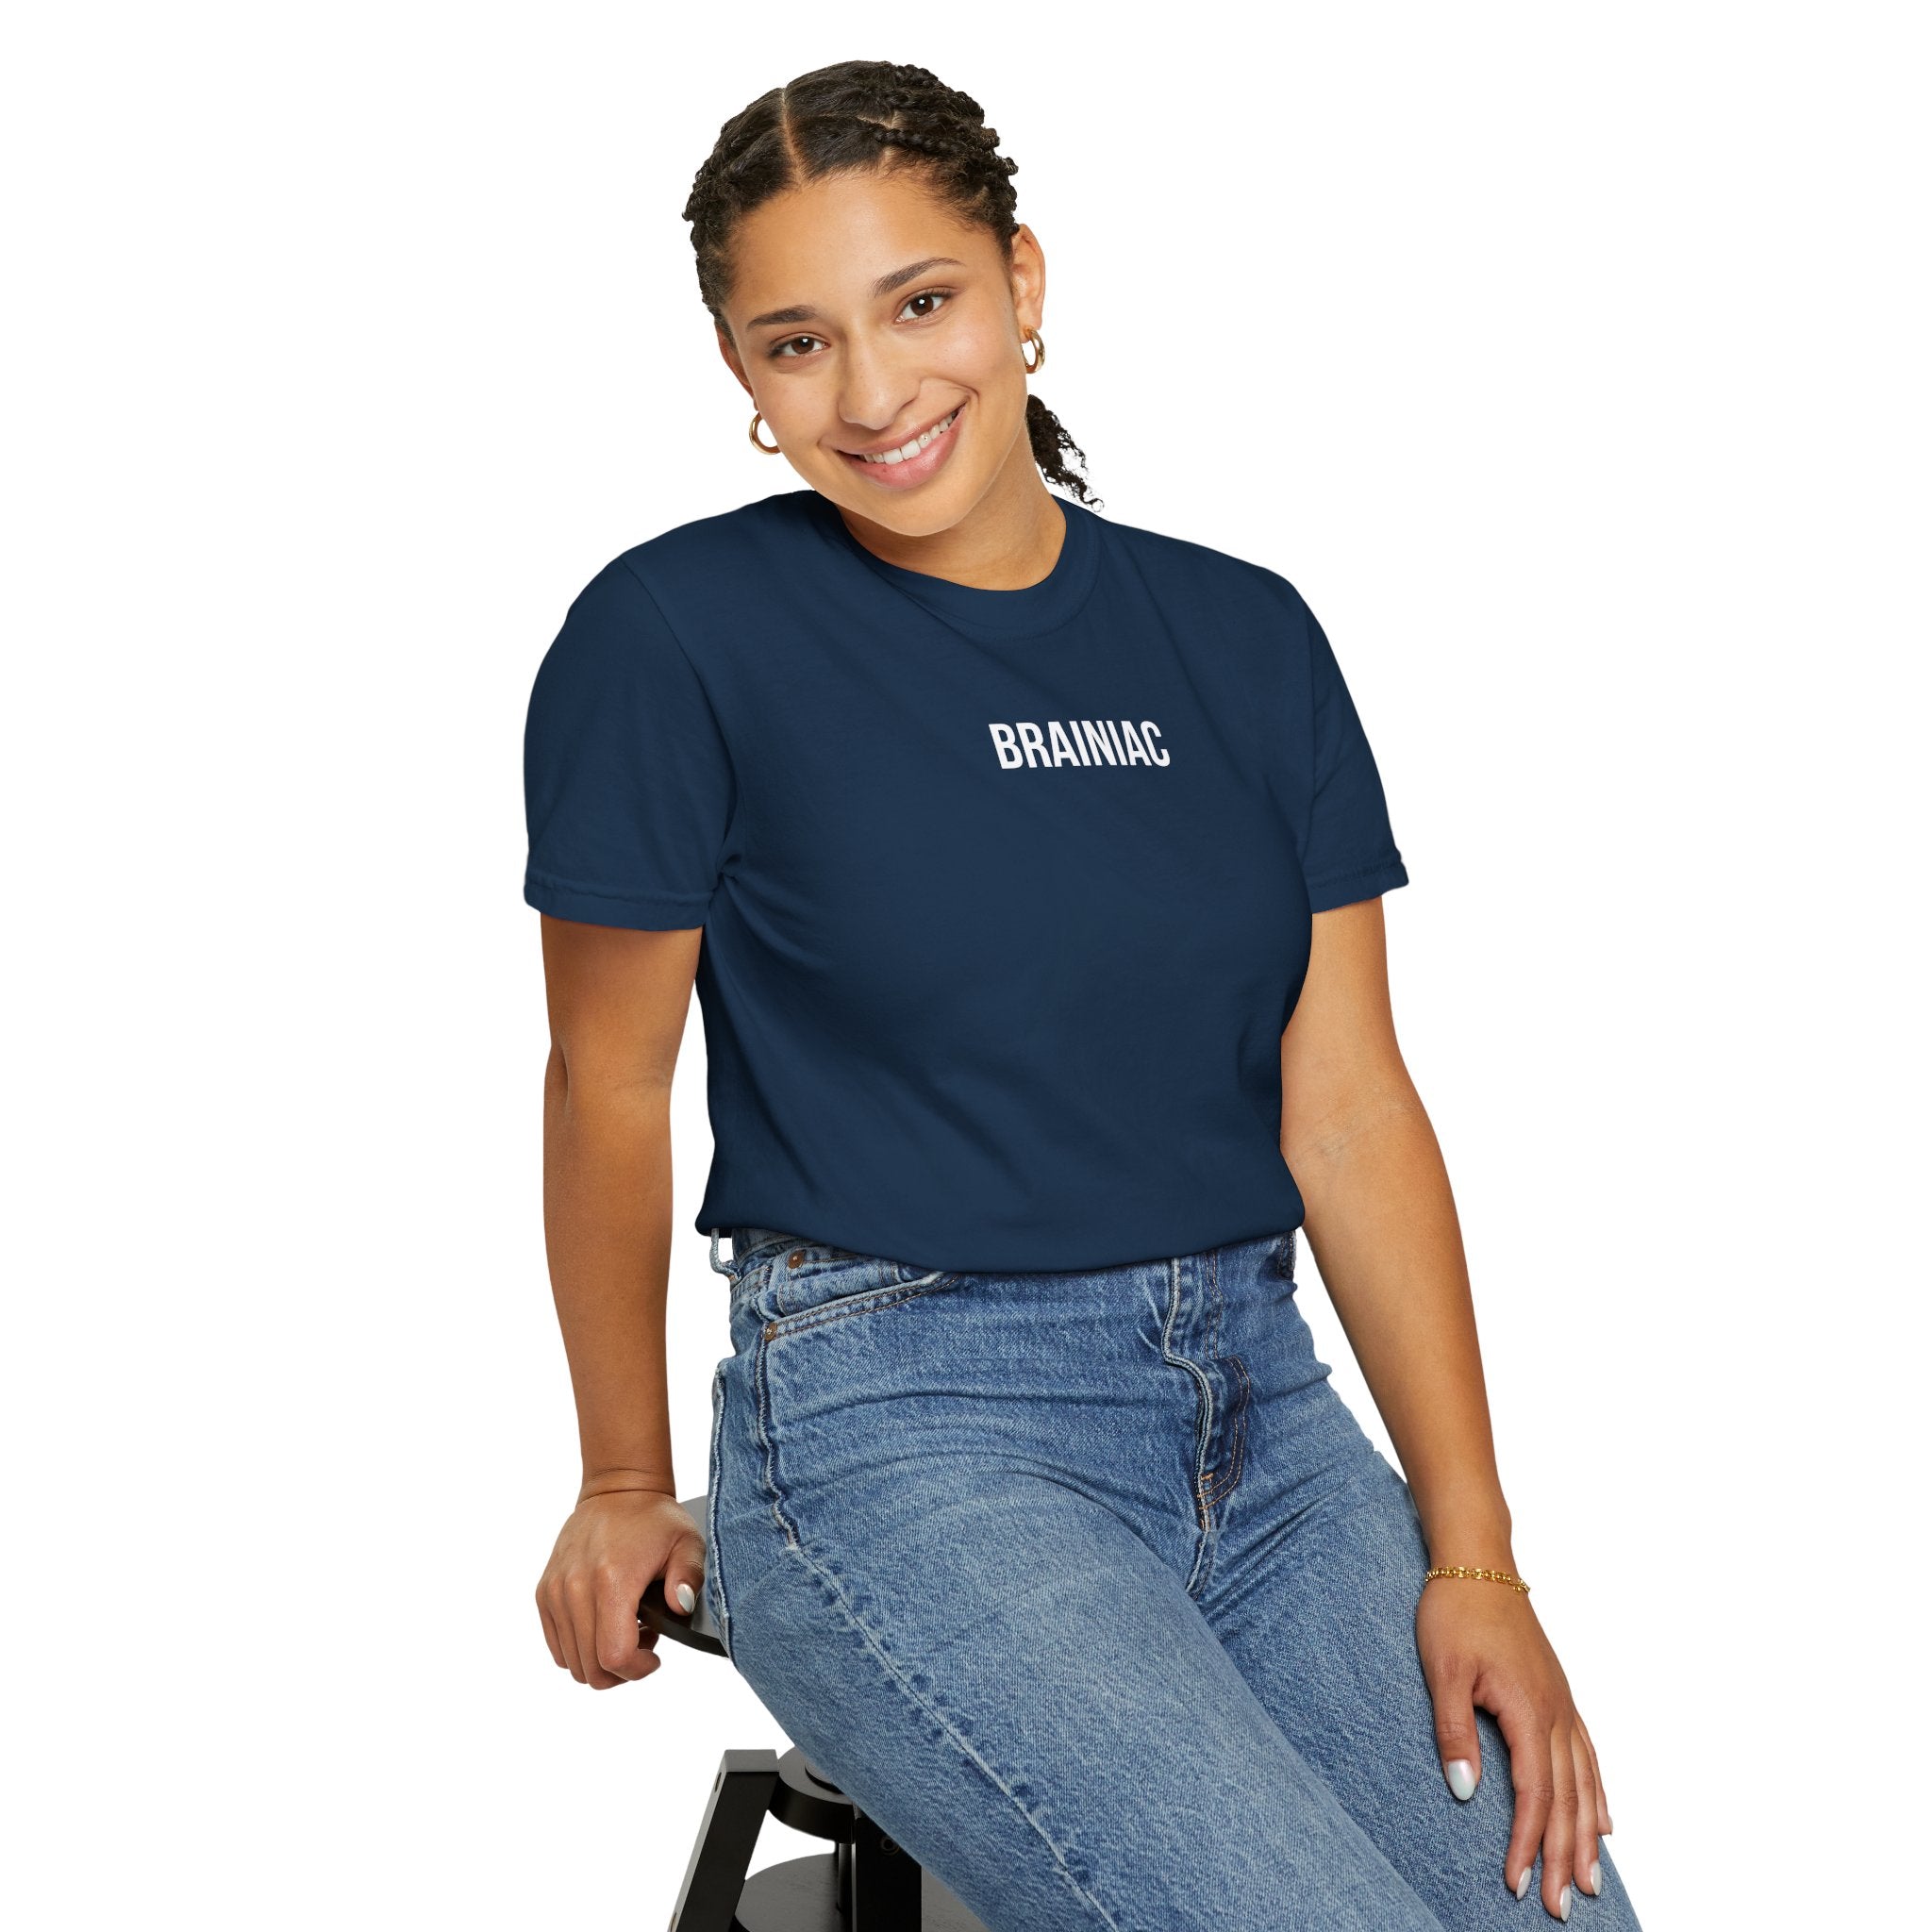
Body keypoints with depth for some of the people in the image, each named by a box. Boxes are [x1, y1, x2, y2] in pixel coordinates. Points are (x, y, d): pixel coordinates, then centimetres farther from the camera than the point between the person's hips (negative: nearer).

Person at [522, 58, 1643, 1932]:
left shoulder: (1244, 639, 8)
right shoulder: (677, 636, -5)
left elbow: (1347, 1106, 5)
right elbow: (610, 1088, 3)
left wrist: (1473, 1555, -1)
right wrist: (627, 1489, 12)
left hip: (1261, 1410, 5)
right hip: (897, 1425, -4)